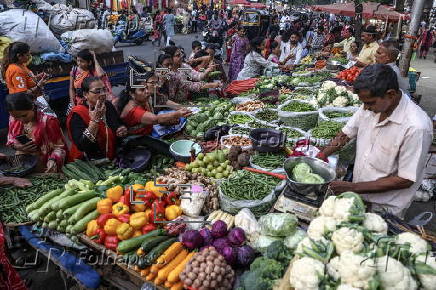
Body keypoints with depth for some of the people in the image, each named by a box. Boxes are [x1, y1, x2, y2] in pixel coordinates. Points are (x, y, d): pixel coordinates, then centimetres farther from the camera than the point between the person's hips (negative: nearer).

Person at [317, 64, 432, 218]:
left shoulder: (416, 127, -28)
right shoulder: (371, 104, -9)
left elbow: (405, 180, -23)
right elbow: (346, 134, 5)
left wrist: (353, 188, -23)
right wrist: (322, 155, -8)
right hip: (359, 195, 6)